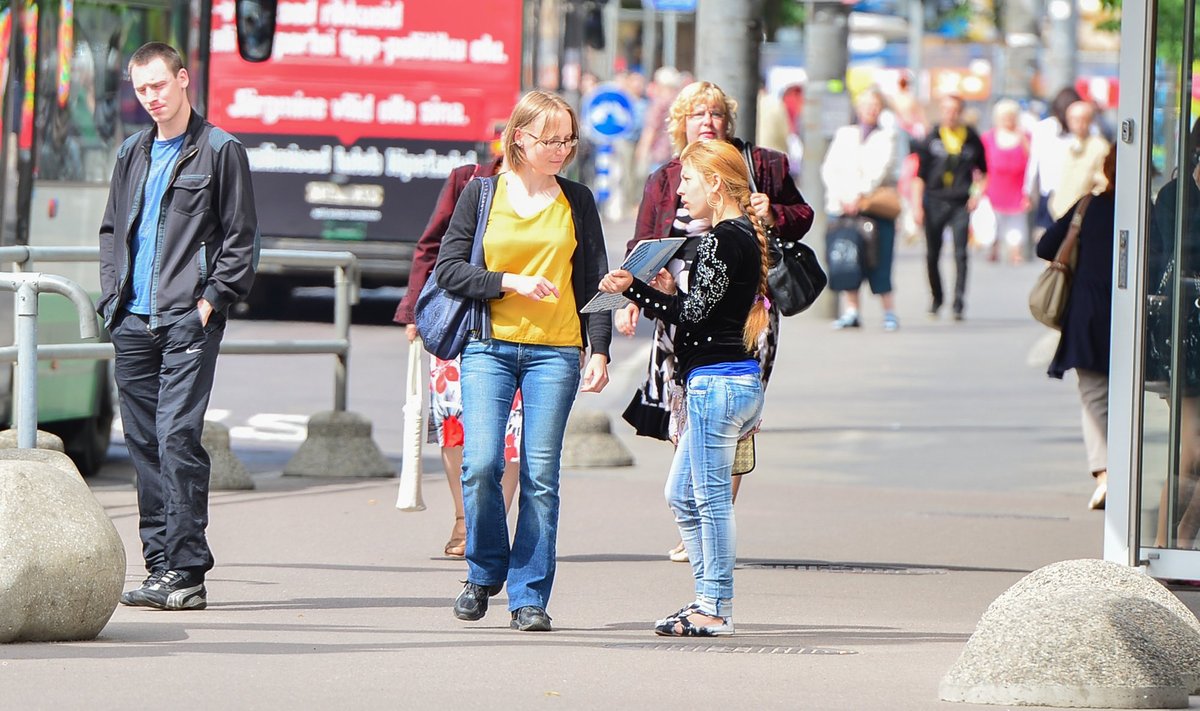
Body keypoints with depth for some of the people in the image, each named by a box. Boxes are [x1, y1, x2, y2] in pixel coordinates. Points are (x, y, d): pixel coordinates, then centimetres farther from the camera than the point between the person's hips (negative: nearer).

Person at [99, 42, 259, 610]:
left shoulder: (220, 151, 0)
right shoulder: (132, 154, 17)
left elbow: (241, 238, -1)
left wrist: (211, 299, -10)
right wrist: (113, 296, 9)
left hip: (188, 320, -6)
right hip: (134, 323, 6)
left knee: (177, 436, -14)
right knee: (144, 443, 5)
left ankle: (187, 570, -14)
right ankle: (160, 569, 10)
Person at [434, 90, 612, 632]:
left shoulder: (577, 201, 10)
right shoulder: (481, 193, 6)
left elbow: (594, 281, 12)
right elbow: (449, 269, 2)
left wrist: (599, 350, 3)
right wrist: (511, 283, -10)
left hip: (555, 352, 1)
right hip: (489, 347, -1)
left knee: (541, 475, -5)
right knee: (481, 463, -14)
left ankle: (529, 596, 2)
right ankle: (485, 572, 10)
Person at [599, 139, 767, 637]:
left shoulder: (721, 240, -15)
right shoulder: (745, 235, 15)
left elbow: (694, 313, -17)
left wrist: (634, 290, -12)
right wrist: (667, 294, 7)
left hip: (716, 380, -10)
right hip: (740, 379, 10)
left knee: (711, 498, -4)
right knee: (682, 494, 15)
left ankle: (716, 609, -1)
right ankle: (709, 597, 17)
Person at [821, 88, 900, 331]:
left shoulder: (886, 137, 10)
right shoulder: (844, 135, 18)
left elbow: (881, 170, -4)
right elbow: (829, 168, 9)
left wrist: (859, 195, -16)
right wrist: (841, 196, -7)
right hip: (842, 206, 3)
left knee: (878, 262, -8)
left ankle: (889, 311, -2)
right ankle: (851, 310, 1)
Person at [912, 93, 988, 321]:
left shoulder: (972, 139, 4)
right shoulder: (931, 138, 2)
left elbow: (983, 171, 17)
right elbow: (919, 175, 3)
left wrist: (978, 193, 2)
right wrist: (917, 206, -3)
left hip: (960, 204, -1)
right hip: (934, 202, 1)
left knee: (960, 254, -11)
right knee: (932, 255, 8)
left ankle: (959, 303, -13)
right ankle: (936, 298, 27)